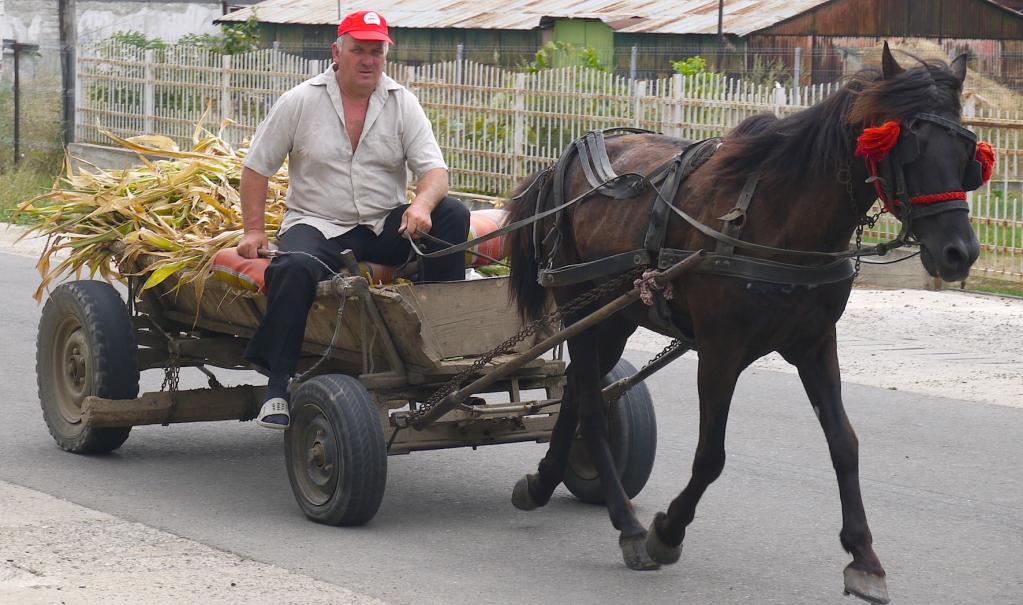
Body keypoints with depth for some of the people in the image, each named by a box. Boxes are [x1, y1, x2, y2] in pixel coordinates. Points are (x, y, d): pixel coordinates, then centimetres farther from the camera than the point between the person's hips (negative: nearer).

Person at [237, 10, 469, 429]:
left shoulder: (402, 104, 2)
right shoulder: (300, 102, -1)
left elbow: (434, 170, -6)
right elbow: (256, 167, 4)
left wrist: (422, 205, -28)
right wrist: (253, 231, -5)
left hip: (385, 226, 2)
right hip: (317, 226, -2)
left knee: (452, 214, -22)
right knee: (295, 267, -36)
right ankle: (277, 384, -29)